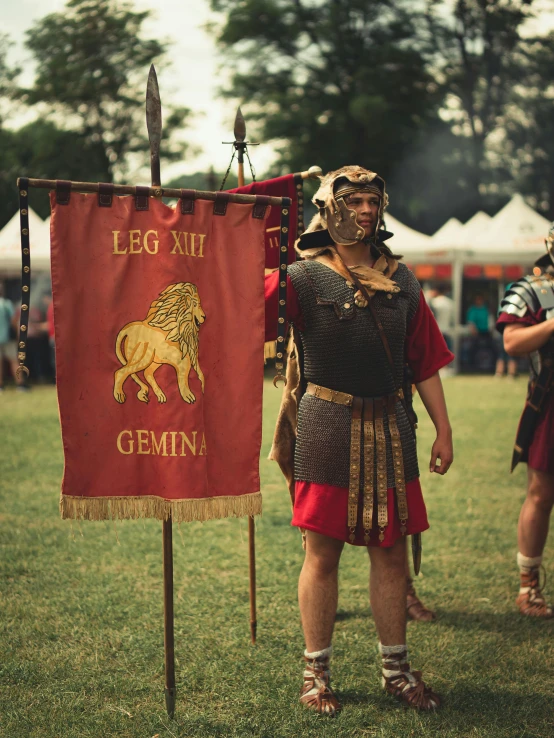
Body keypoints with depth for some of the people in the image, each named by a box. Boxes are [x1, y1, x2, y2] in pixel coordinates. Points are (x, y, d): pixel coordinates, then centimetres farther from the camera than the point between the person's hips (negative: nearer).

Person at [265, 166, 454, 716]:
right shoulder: (303, 277, -3)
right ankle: (316, 672, 16)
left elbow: (425, 361, 13)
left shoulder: (401, 281, 10)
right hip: (327, 427, -4)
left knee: (390, 550, 9)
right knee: (322, 551, 3)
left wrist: (443, 430, 10)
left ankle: (397, 669, 23)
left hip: (389, 427, 4)